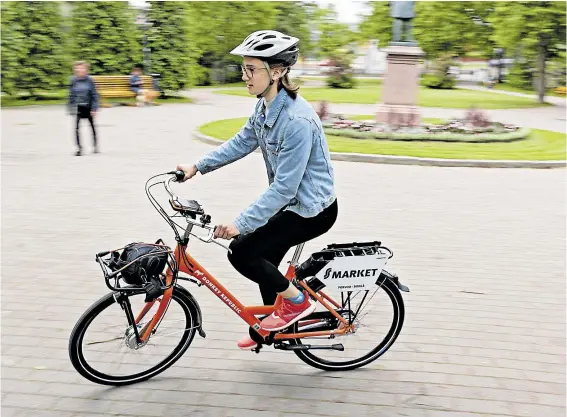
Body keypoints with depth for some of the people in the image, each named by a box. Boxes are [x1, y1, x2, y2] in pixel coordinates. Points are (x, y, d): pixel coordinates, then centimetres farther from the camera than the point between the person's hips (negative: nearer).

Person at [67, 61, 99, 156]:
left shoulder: (89, 80, -5)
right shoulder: (73, 81, 0)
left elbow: (94, 94, -4)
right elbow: (71, 95, 6)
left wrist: (94, 108, -9)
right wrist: (70, 108, 3)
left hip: (88, 106, -1)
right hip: (78, 107, 1)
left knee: (92, 126, 15)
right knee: (76, 127, -10)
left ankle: (95, 145, 32)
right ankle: (79, 148, -2)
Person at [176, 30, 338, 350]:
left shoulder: (297, 120, -30)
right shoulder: (266, 106, -1)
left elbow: (284, 187, -30)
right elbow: (241, 143, 12)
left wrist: (241, 224, -30)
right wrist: (197, 167, 7)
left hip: (313, 209, -9)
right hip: (294, 201, 9)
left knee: (241, 251, -12)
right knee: (265, 258, 18)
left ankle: (298, 301, 7)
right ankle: (273, 327, 38)